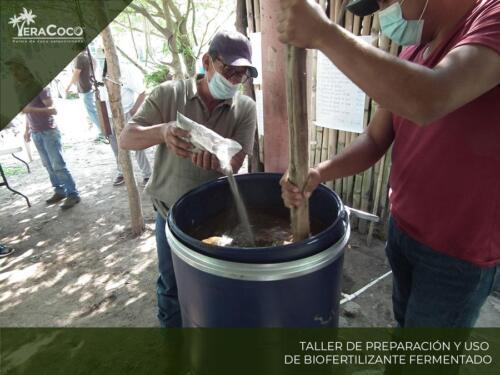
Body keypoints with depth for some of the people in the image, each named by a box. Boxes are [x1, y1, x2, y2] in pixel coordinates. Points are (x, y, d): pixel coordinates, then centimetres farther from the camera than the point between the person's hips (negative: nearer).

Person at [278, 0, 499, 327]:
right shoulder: (411, 53, 4)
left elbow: (428, 101, -40)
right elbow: (375, 140, 0)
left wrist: (323, 33, -33)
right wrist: (319, 174, -18)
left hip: (460, 250, -6)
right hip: (402, 227, 7)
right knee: (405, 320, 26)